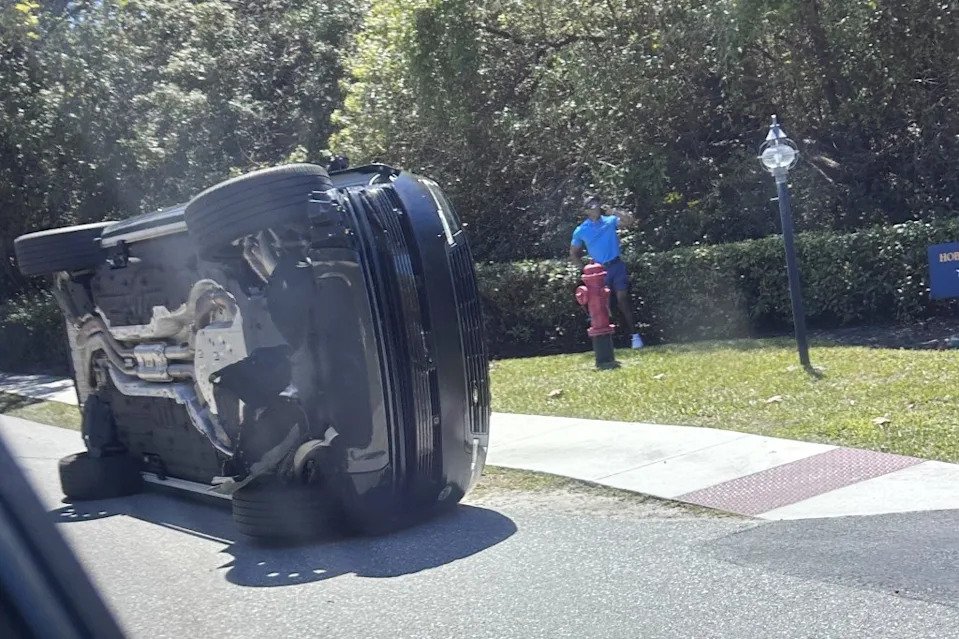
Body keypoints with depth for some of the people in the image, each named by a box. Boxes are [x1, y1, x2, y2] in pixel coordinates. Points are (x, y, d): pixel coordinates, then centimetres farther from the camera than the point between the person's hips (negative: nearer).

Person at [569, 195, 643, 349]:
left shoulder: (610, 221, 2)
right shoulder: (581, 231, 2)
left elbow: (630, 221, -12)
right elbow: (573, 254, 11)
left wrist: (614, 211, -16)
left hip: (617, 265, -1)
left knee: (622, 299, -8)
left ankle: (634, 335, -6)